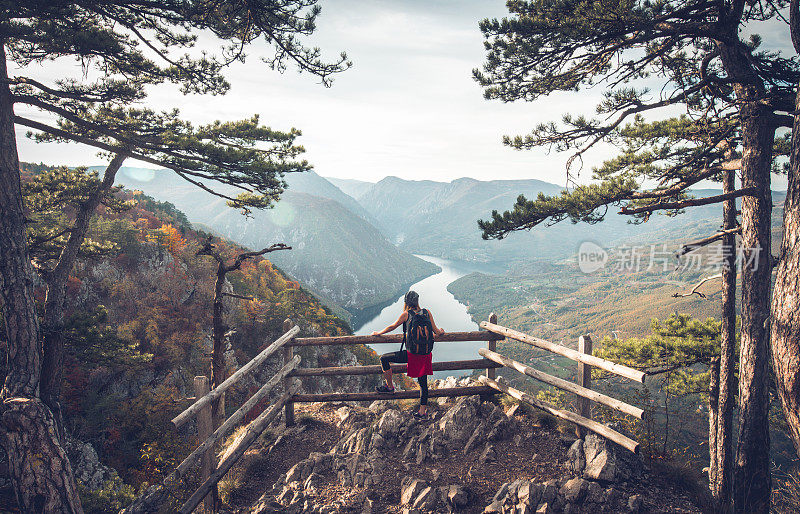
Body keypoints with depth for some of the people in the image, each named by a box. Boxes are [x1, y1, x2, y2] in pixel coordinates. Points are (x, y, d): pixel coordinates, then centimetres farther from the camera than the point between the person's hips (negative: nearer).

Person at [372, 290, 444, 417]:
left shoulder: (406, 314, -8)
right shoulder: (427, 312, 1)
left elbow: (392, 327, 5)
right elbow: (437, 332, 6)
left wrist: (379, 333, 22)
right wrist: (441, 331, 31)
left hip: (412, 354, -5)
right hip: (425, 354, 5)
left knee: (384, 359, 12)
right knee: (423, 382, 17)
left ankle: (389, 386, 21)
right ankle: (422, 410, 23)